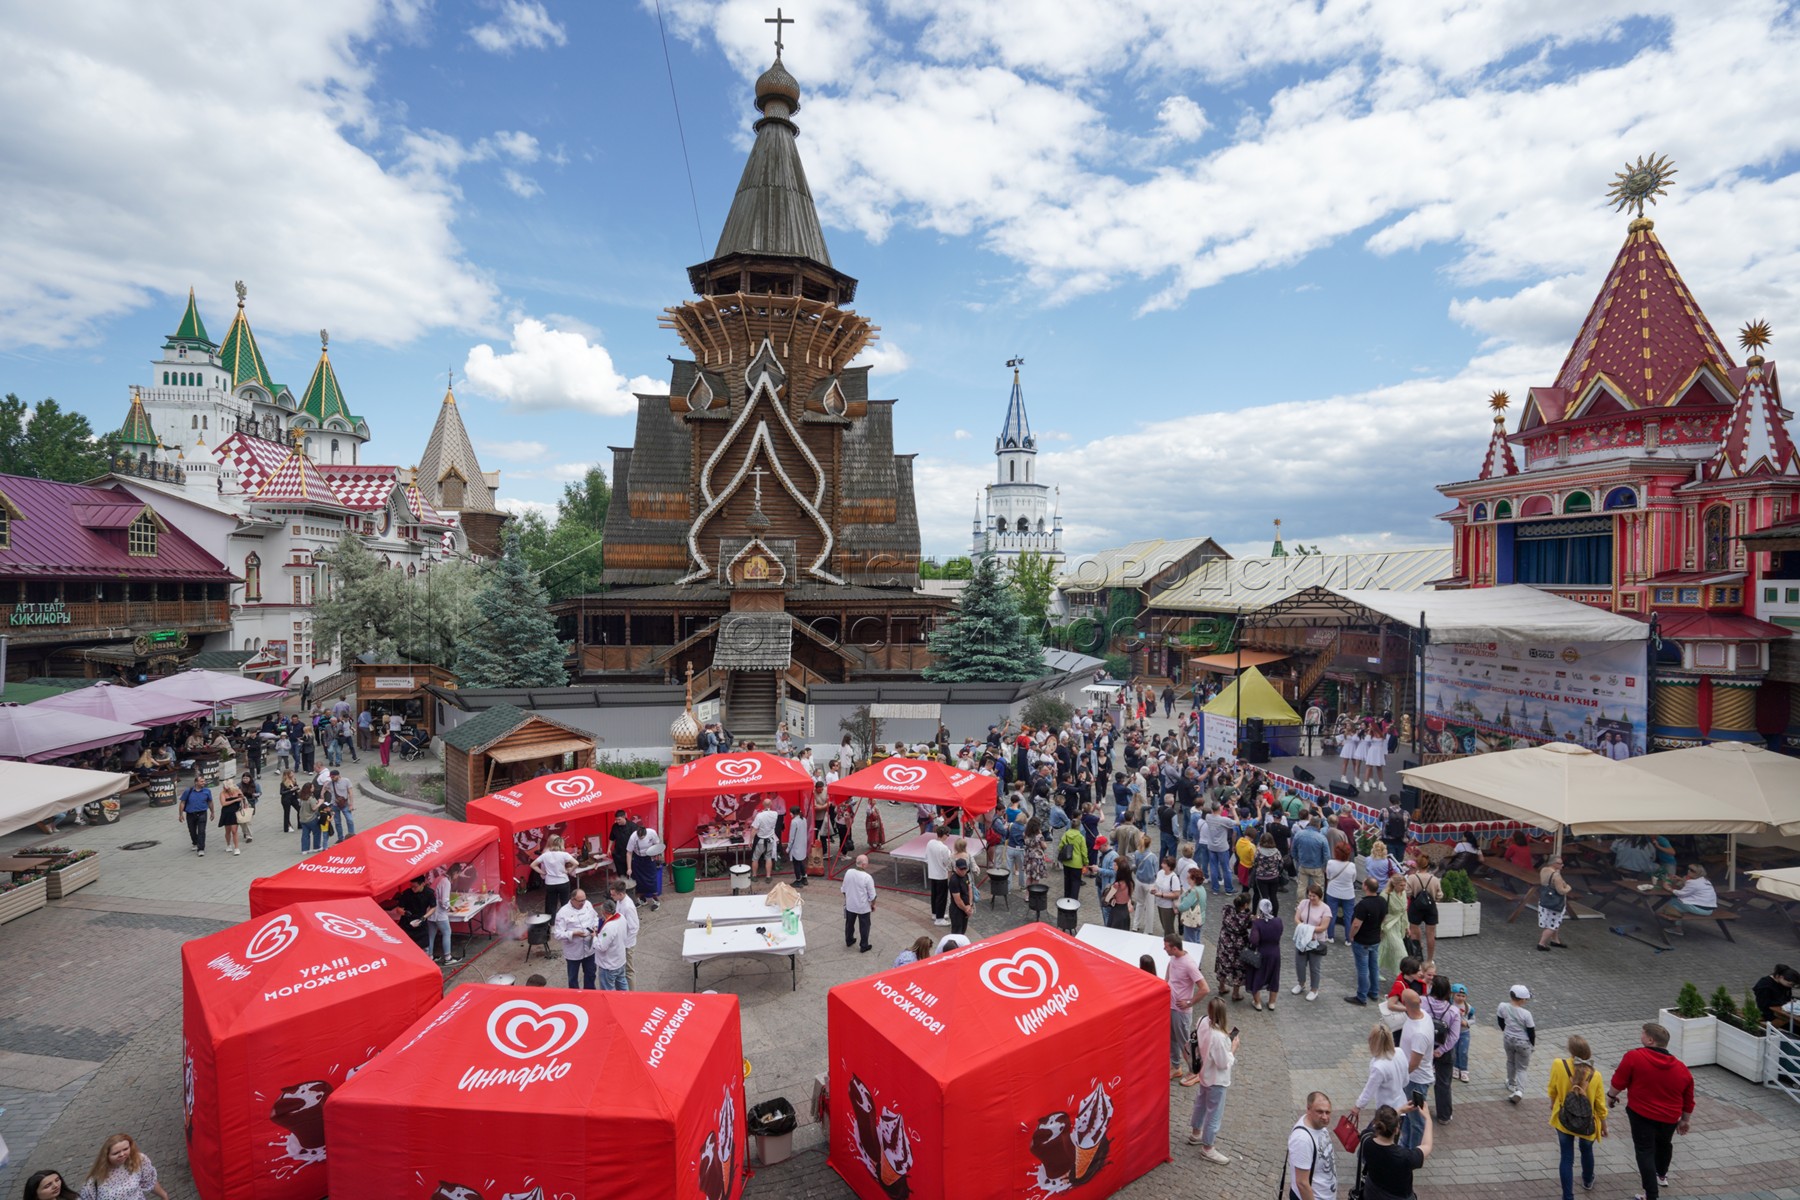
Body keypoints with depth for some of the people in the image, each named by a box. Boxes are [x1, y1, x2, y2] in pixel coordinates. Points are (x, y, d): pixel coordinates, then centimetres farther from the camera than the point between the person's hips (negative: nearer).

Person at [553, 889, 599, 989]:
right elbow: (557, 934, -21)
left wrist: (595, 926, -9)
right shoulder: (563, 912, -21)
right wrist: (574, 934, -32)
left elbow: (595, 917, 11)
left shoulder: (588, 904, -5)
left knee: (590, 974, 22)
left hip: (589, 949, 5)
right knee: (573, 977, 15)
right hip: (573, 952, -5)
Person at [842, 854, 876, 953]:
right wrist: (873, 905, 2)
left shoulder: (848, 872, -13)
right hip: (863, 907, -4)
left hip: (850, 905, 5)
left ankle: (849, 941, 43)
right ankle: (864, 946, 28)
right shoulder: (867, 877, -27)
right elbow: (872, 895, -16)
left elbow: (844, 889, 1)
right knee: (864, 926, 15)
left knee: (849, 923, 25)